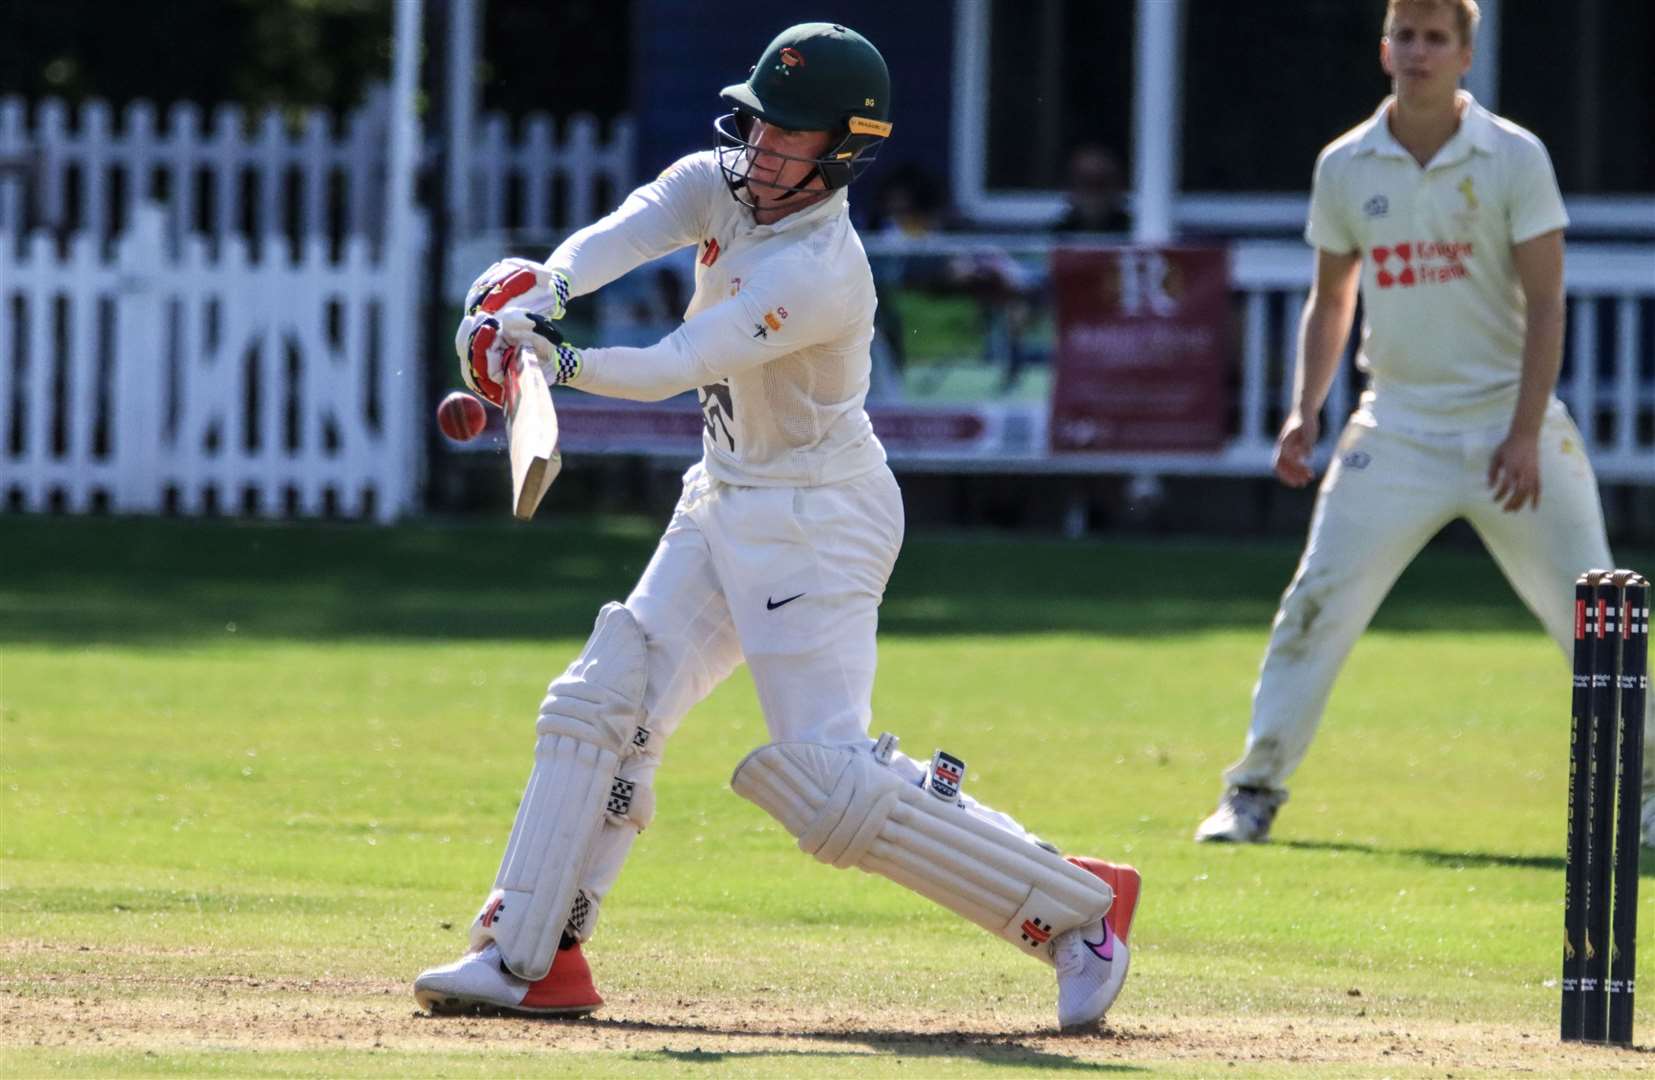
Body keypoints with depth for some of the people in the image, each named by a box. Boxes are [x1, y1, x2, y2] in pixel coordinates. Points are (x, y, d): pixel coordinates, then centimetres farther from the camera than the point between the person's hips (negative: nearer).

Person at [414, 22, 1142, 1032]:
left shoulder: (821, 274, -26)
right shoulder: (719, 185, -2)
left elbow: (676, 366, -33)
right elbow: (625, 234, -20)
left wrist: (562, 358, -47)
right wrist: (545, 287, -40)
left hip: (816, 522, -9)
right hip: (727, 506, 9)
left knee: (831, 780, -14)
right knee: (602, 709, 5)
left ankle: (1078, 905, -7)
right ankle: (527, 958, 11)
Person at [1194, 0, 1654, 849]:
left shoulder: (1514, 159, -6)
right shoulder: (1344, 167, 3)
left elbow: (1545, 304, -7)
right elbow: (1330, 302, 15)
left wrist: (1525, 433, -15)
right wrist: (1304, 412, 2)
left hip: (1507, 421, -2)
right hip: (1397, 424, 2)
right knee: (1318, 604, -6)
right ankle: (1255, 790, 2)